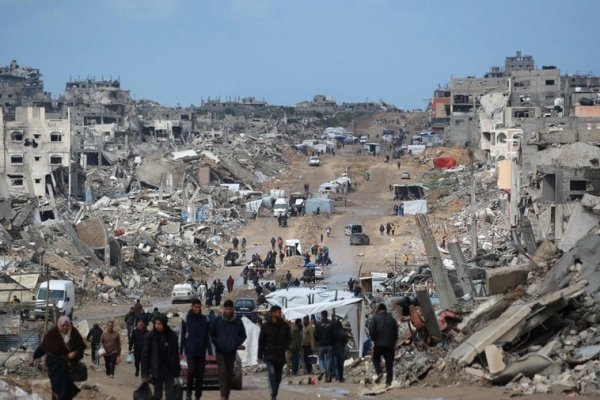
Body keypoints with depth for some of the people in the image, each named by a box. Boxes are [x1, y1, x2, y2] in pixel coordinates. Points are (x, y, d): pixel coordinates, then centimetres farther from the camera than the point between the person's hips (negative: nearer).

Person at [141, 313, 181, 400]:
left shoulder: (172, 336, -2)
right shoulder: (150, 337, -6)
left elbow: (175, 354, 6)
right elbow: (144, 356, -4)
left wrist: (177, 370, 7)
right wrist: (145, 373, -8)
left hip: (169, 370, 1)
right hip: (157, 370, -1)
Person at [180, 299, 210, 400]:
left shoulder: (205, 320, 7)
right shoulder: (186, 319, 3)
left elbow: (207, 336, 10)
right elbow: (182, 336, 6)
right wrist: (181, 351, 3)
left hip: (201, 351, 2)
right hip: (190, 350, -2)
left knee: (200, 375, 1)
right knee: (191, 370, -18)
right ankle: (189, 392, 2)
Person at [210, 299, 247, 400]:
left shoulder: (237, 321, 1)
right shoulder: (217, 321, -3)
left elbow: (243, 335, 12)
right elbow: (211, 334, 8)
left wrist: (237, 344, 1)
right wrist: (216, 344, 0)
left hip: (232, 352, 3)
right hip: (220, 352, -2)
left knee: (230, 374, 7)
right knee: (222, 371, -16)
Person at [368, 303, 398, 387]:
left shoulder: (375, 318, -2)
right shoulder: (391, 319, 8)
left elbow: (371, 331, -9)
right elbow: (396, 332, 9)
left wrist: (374, 339, 7)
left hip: (379, 344, -2)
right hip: (390, 345, 2)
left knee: (376, 359, 16)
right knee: (389, 363, 6)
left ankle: (379, 373, -10)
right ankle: (388, 382, 2)